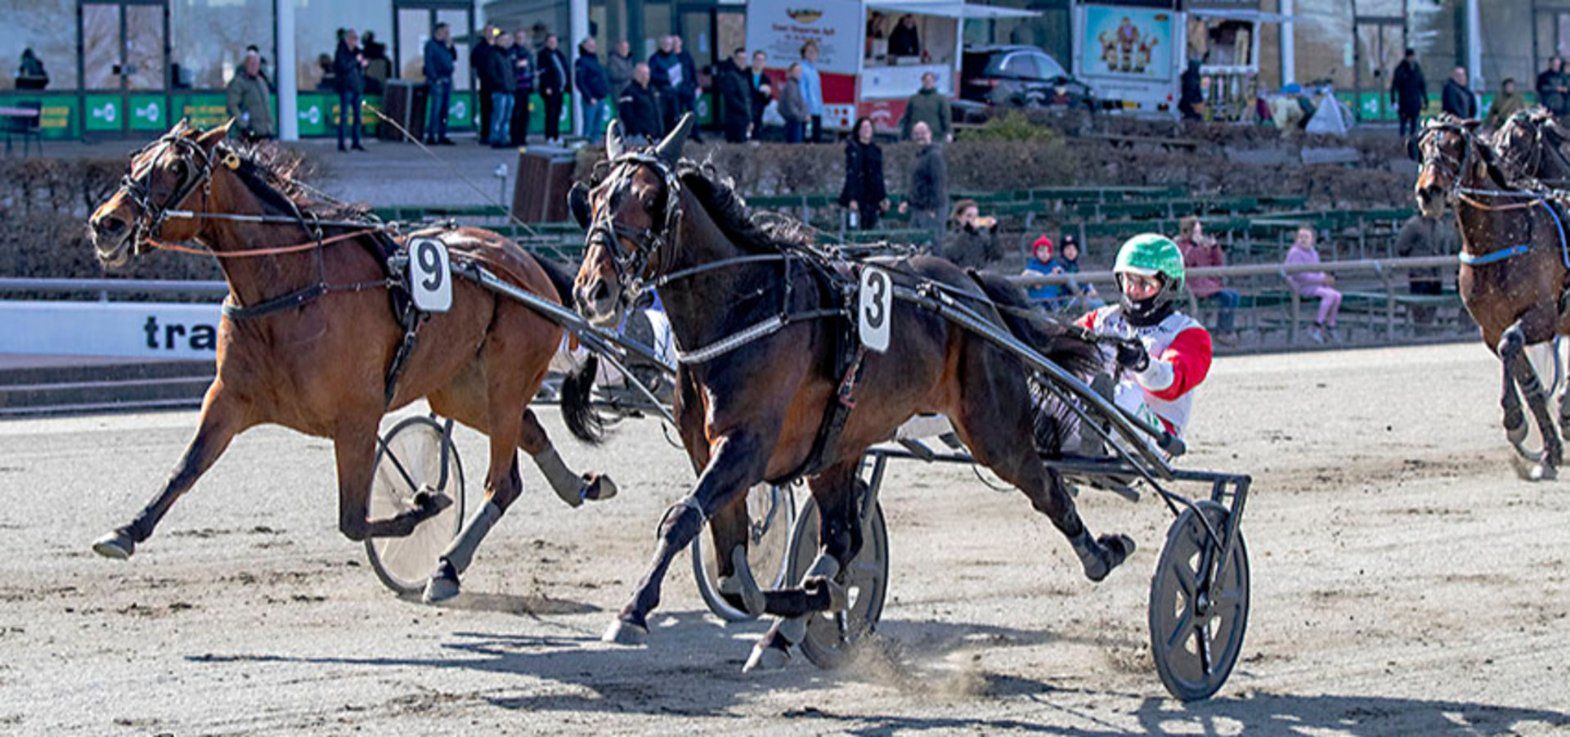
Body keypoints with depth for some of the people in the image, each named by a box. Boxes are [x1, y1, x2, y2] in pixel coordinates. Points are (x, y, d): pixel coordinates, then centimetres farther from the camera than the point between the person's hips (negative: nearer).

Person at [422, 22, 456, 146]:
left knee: (445, 109, 8)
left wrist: (450, 46, 3)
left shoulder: (445, 45, 16)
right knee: (436, 109, -10)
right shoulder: (431, 44, -5)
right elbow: (428, 63, -10)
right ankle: (430, 136, -9)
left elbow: (454, 57, 16)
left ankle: (442, 135, 13)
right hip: (437, 80, -7)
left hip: (447, 79, 7)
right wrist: (434, 78, -17)